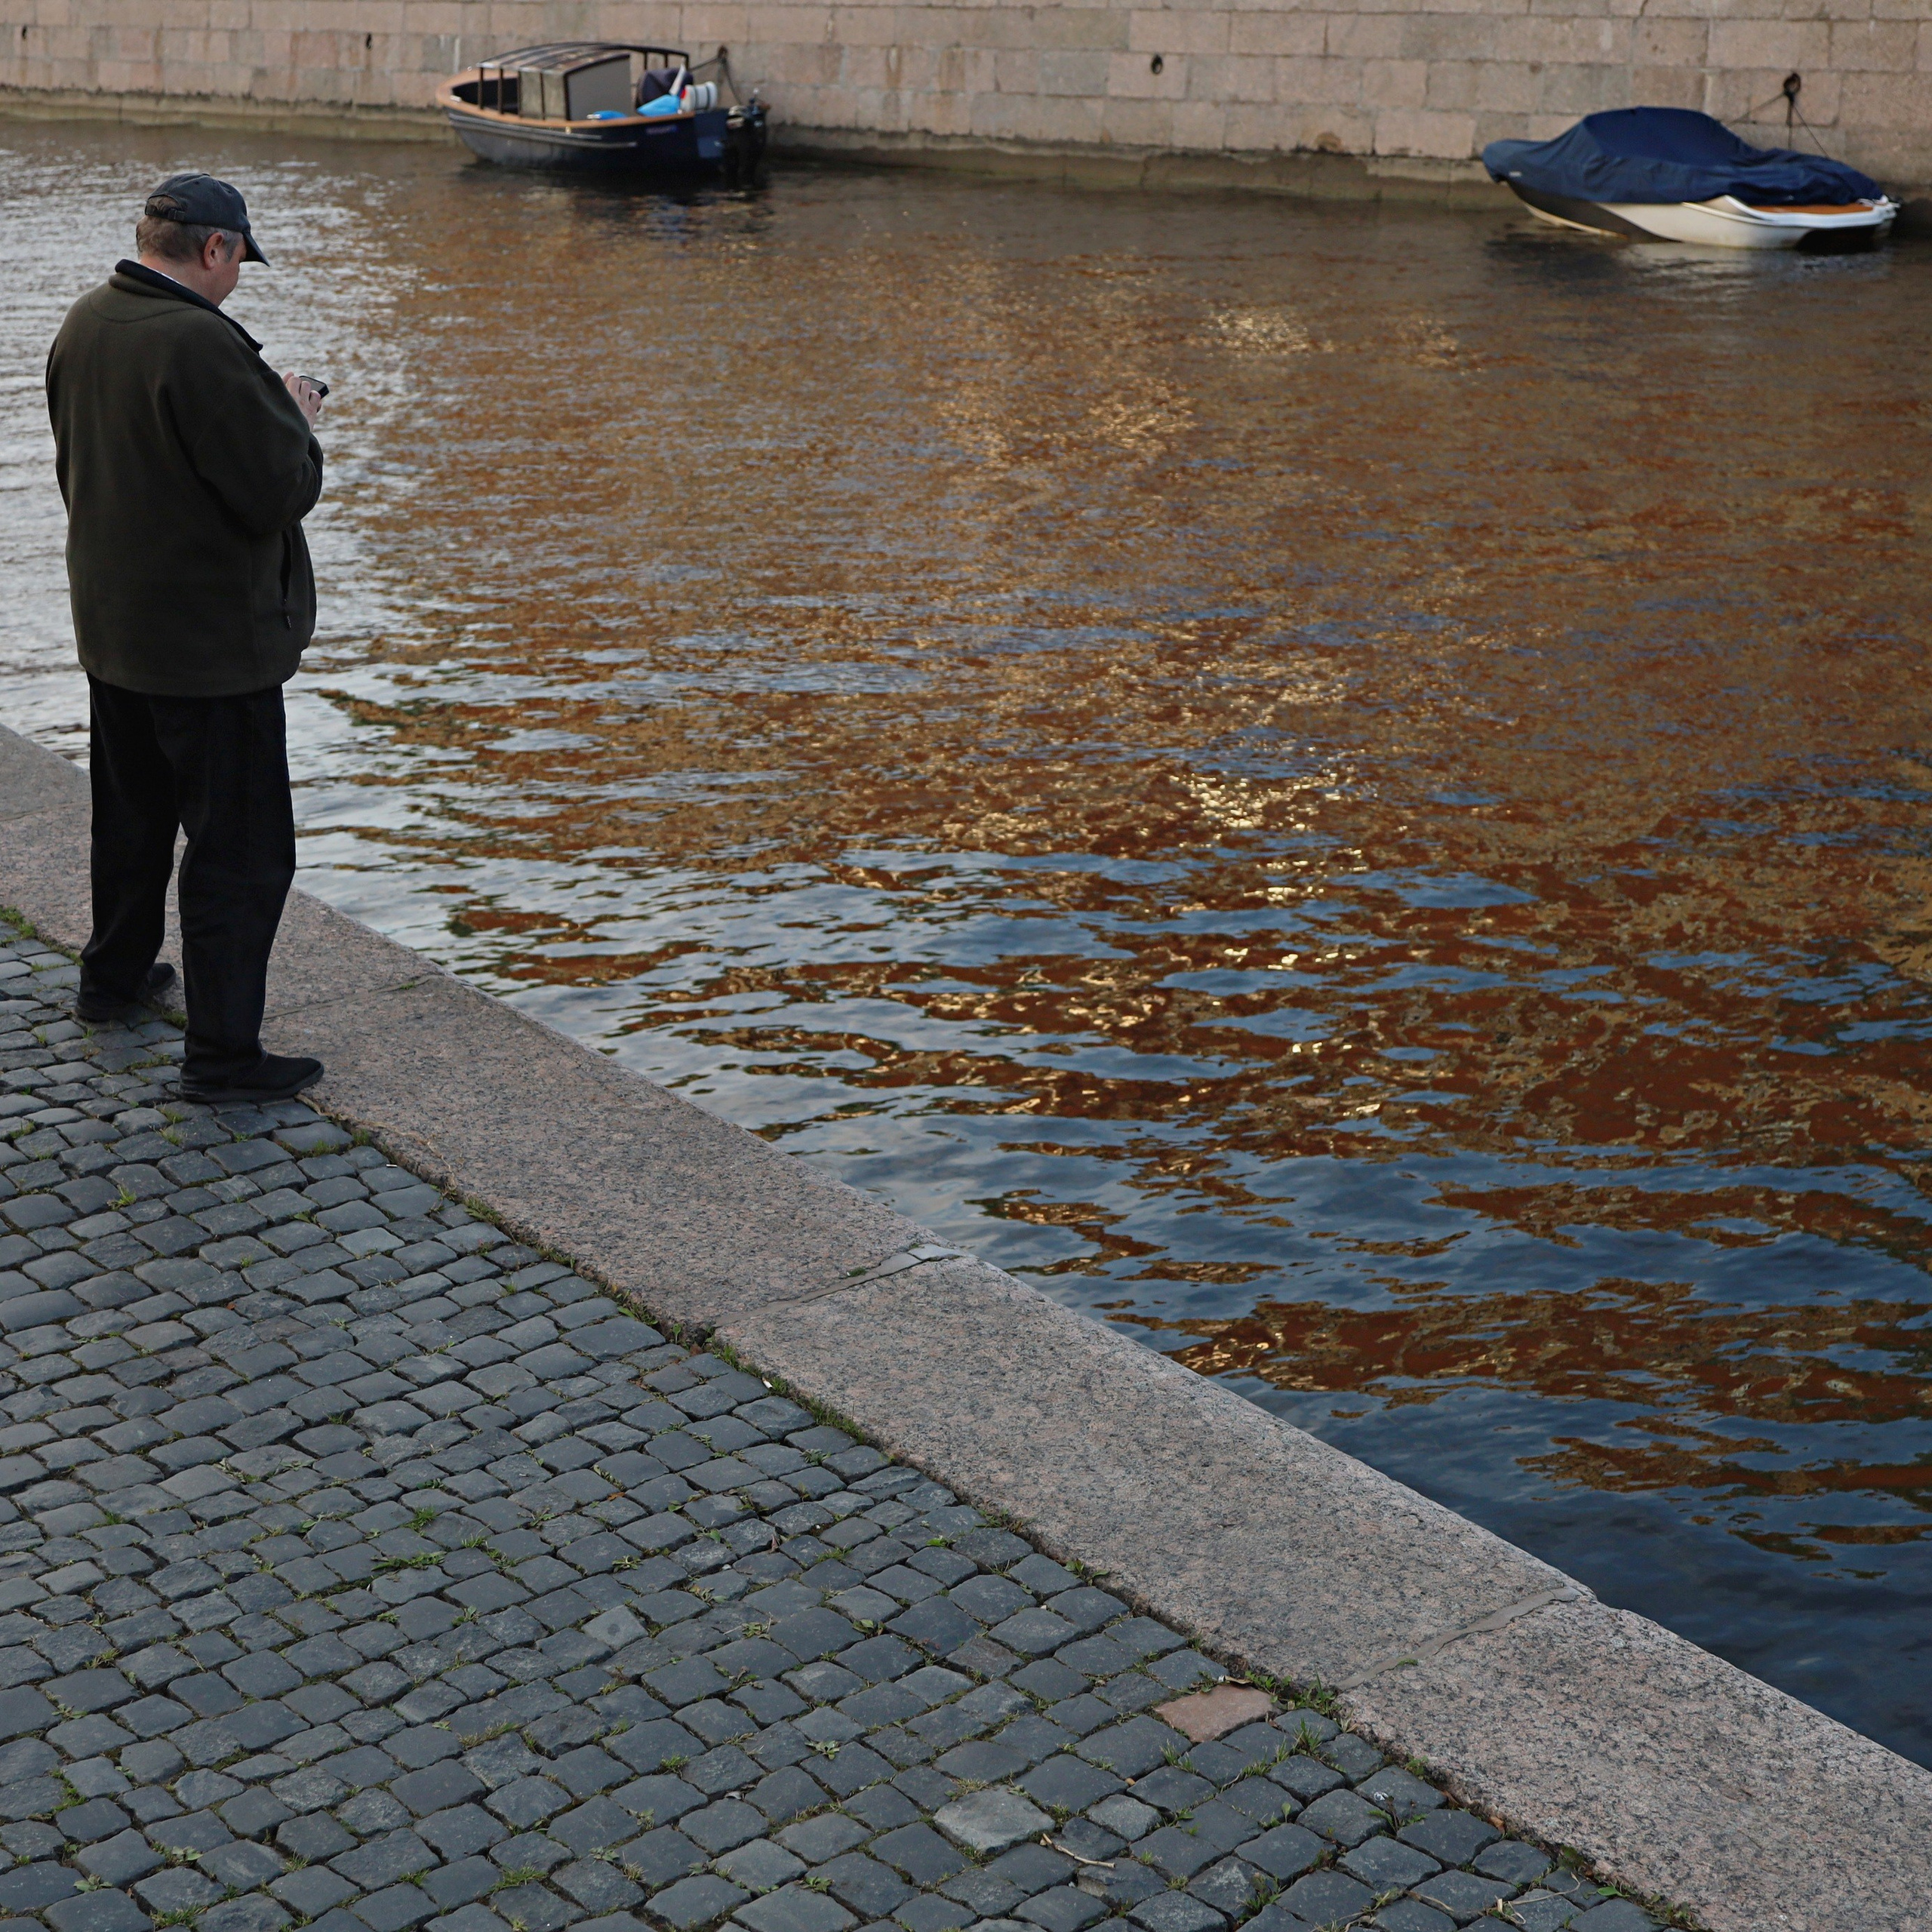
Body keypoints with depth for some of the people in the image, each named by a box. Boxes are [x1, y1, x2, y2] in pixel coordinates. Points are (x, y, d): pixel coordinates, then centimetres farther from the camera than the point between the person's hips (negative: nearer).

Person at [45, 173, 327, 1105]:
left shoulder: (85, 323, 4)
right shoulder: (200, 345, -25)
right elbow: (282, 492, -24)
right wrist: (296, 421, -4)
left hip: (112, 626, 9)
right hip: (212, 641, -9)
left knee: (133, 811, 26)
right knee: (242, 847, -1)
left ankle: (113, 976, 43)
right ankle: (222, 1052, 3)